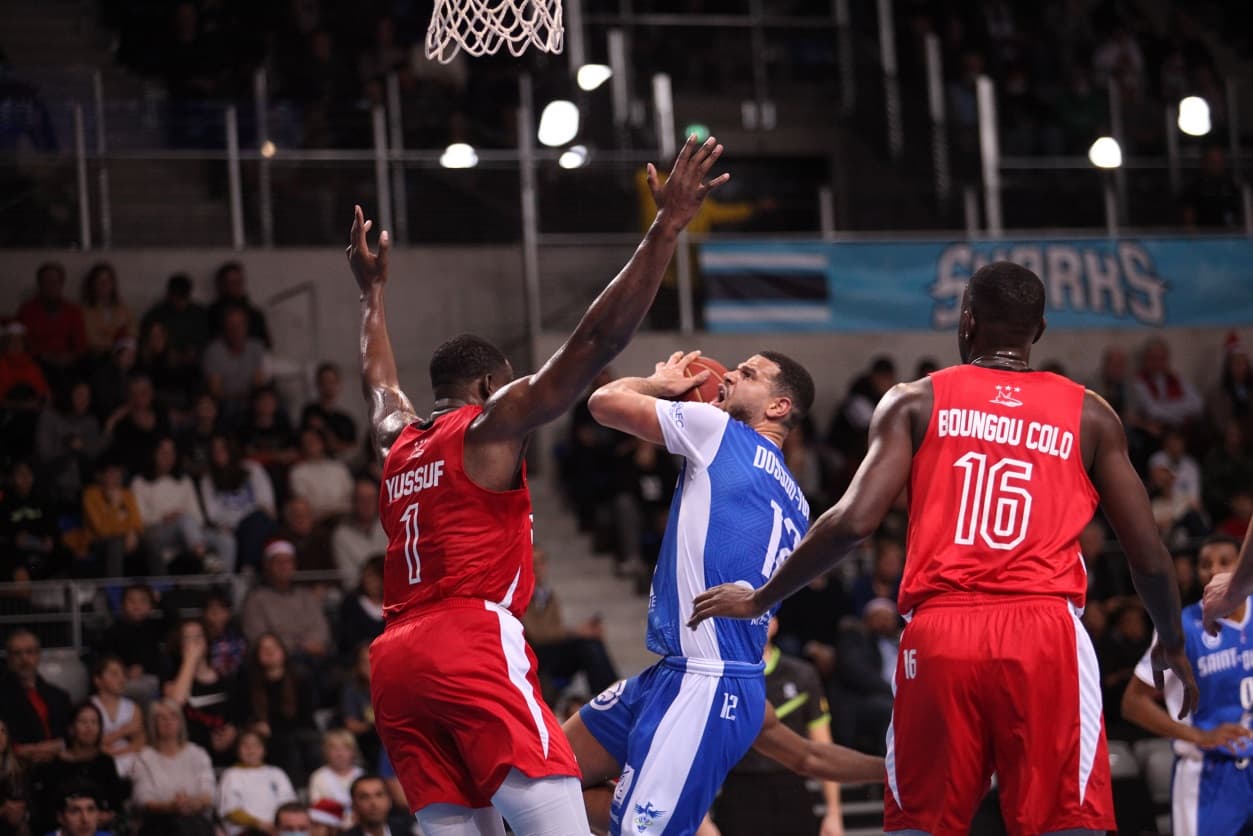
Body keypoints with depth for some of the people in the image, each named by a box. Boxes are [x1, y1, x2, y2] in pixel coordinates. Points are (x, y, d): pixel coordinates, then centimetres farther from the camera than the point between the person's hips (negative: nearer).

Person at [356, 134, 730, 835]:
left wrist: (374, 291, 63)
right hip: (473, 643, -8)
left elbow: (380, 383, 49)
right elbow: (599, 339, -3)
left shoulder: (397, 441, 24)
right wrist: (665, 230, -1)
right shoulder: (494, 422, 6)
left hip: (396, 662, 8)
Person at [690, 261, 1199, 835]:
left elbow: (854, 521, -1)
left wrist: (760, 601, 11)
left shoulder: (916, 402, 11)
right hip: (1047, 634, -1)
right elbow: (1148, 556, 13)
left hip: (941, 635, 1)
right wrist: (1173, 645, 31)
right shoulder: (1089, 415, 13)